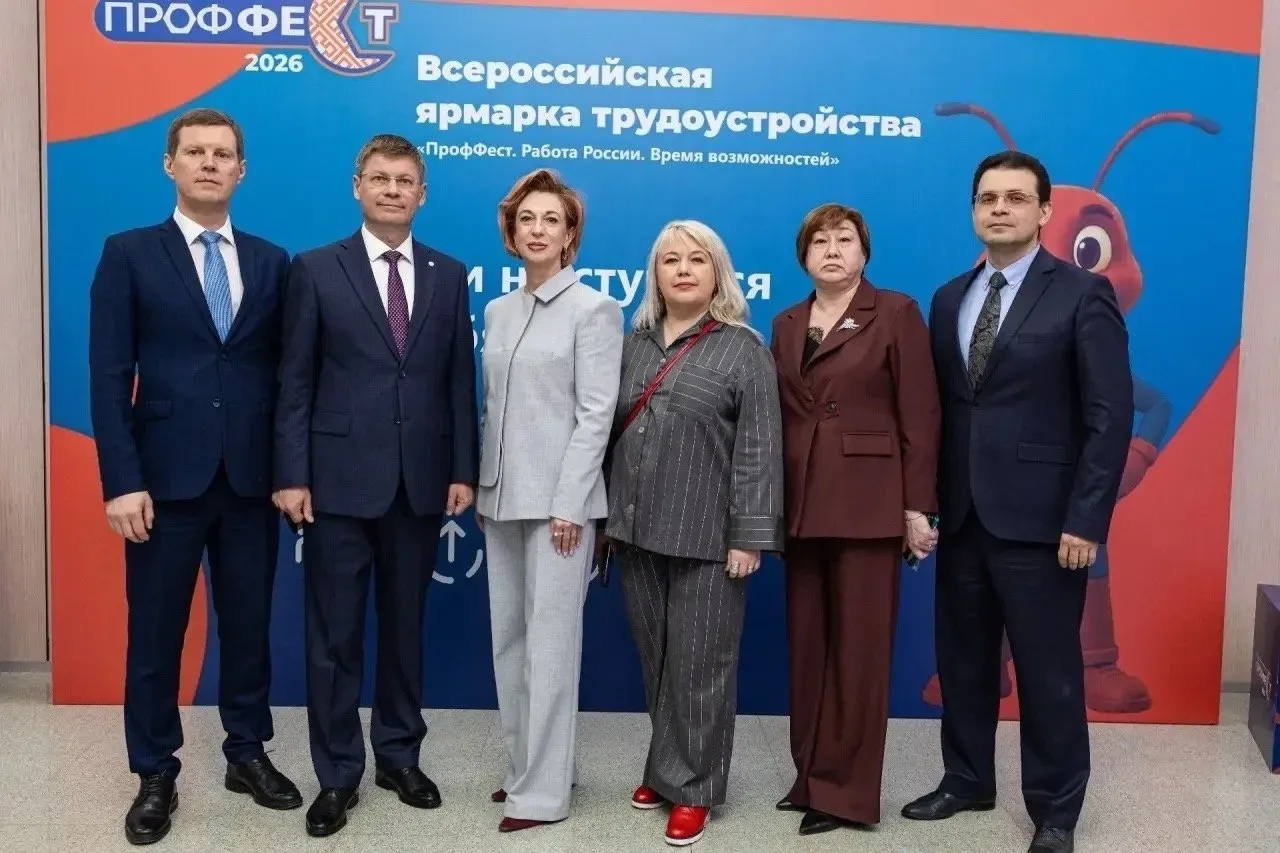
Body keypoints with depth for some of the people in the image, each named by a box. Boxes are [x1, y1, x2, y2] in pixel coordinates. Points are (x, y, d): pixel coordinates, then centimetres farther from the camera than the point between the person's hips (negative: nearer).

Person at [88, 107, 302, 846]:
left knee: (250, 624, 12)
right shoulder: (129, 254, 1)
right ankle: (156, 776, 22)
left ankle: (248, 754, 28)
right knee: (156, 633, 7)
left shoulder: (271, 262, 8)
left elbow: (282, 372, 8)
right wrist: (122, 481, -12)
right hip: (166, 477, -2)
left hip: (252, 478, 2)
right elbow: (109, 376, -5)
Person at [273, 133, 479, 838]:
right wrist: (292, 475, -8)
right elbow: (295, 382, -2)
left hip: (421, 481, 2)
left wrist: (464, 470, 1)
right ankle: (338, 775, 19)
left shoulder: (449, 276, 8)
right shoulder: (316, 270, 1)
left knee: (405, 627, 13)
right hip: (340, 480, -2)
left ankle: (400, 757, 28)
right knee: (334, 635, 5)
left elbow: (460, 382, 6)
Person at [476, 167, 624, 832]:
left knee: (549, 642, -3)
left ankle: (543, 791, 6)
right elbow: (491, 409, 14)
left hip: (556, 498, -6)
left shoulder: (593, 309, -5)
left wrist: (567, 503, -16)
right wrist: (480, 487, 9)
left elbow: (596, 414, -11)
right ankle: (526, 768, 23)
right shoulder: (497, 311, 13)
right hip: (502, 497, 7)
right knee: (509, 640, 10)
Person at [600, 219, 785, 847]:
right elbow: (613, 431, 14)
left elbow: (758, 448, -8)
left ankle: (691, 787, 16)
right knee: (655, 659, 13)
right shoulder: (634, 343, 11)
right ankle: (665, 767, 29)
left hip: (705, 536, -4)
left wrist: (749, 535, -13)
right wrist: (608, 515, 13)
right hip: (637, 530, 5)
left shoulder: (744, 349, -3)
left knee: (698, 664, 3)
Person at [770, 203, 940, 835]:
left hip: (867, 503, -5)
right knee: (807, 644, 10)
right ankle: (811, 776, 23)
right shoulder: (786, 324, 13)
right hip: (802, 504, 5)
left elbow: (919, 416, -6)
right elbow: (779, 417, 11)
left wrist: (917, 506, -11)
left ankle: (848, 791, 11)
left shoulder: (896, 313, -1)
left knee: (859, 645, 1)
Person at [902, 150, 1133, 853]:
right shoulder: (950, 298, 11)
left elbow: (1110, 418, -10)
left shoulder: (1083, 295, -6)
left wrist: (1086, 521, -15)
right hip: (961, 515, 5)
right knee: (963, 659, 15)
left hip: (1039, 519, -5)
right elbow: (939, 408, 10)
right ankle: (967, 779, 33)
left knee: (1048, 670, 5)